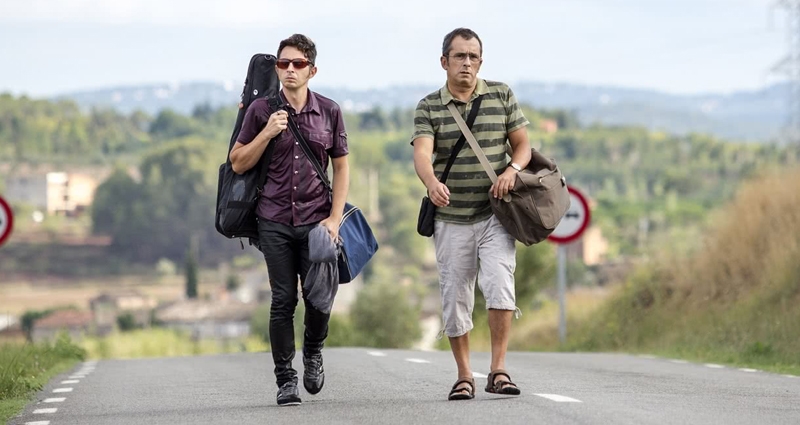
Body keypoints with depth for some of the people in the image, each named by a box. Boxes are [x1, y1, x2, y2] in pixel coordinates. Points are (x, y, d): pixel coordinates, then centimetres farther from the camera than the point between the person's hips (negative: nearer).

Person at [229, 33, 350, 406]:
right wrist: (267, 134, -9)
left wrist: (335, 218, 0)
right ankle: (285, 379, 7)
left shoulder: (329, 111, 6)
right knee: (283, 300, -3)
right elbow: (238, 164, 6)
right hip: (275, 222, -1)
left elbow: (341, 167, 9)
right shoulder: (261, 110, 3)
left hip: (317, 221, 1)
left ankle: (313, 351, 27)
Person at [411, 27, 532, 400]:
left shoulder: (501, 96, 5)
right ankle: (464, 377, 17)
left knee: (499, 284, -19)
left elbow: (522, 144, 9)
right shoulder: (428, 108, 0)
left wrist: (512, 169, -14)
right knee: (455, 299, 4)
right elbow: (422, 154, -16)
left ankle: (499, 370, -14)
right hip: (451, 219, 0)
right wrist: (432, 183, -38)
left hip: (495, 215, 0)